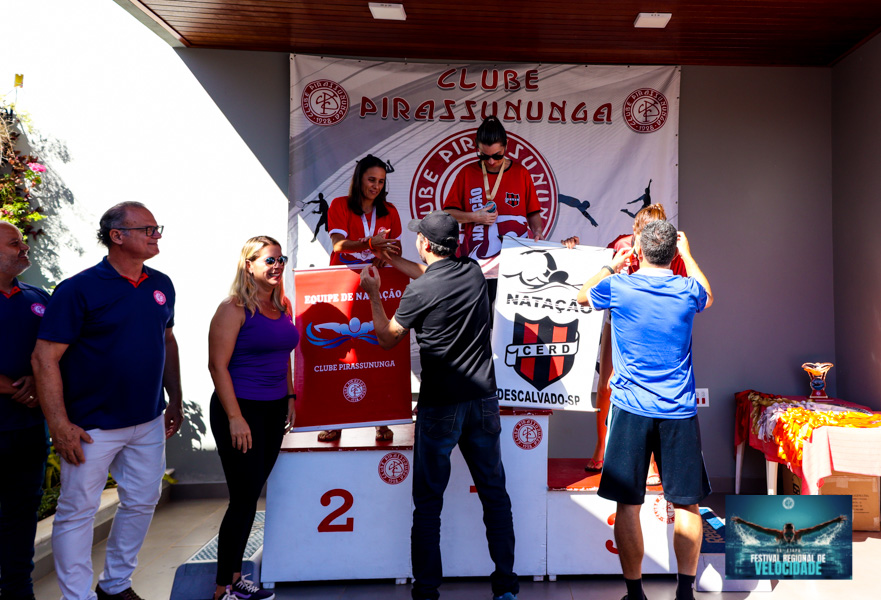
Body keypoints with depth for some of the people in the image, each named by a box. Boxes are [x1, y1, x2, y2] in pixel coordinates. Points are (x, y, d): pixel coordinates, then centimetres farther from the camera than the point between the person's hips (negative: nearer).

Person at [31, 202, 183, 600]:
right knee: (78, 511, 7)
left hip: (148, 422, 6)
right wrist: (60, 426, -17)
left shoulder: (161, 285, 4)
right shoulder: (79, 289, -14)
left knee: (142, 502, 16)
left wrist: (175, 401, 13)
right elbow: (45, 358, -14)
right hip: (92, 428, -6)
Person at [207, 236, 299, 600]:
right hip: (241, 410, -7)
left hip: (274, 411, 7)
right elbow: (218, 365, -14)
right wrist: (235, 417, -17)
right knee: (244, 499, -2)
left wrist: (289, 398, 14)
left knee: (250, 495, 14)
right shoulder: (234, 308, -11)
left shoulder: (283, 307, 10)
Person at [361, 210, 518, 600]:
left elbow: (387, 339, 2)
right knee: (494, 493, 13)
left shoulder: (419, 291, -13)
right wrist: (387, 258, 32)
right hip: (483, 400, 5)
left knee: (428, 502, 7)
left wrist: (373, 293, 13)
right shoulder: (474, 272, 2)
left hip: (440, 407, -5)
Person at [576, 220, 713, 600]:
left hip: (631, 410, -1)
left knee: (628, 503, 6)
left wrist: (612, 266, 27)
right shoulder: (688, 290, -1)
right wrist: (687, 255, 33)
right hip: (679, 412, 2)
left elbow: (582, 296, 17)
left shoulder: (618, 287, -5)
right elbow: (707, 296, 26)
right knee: (686, 503, 12)